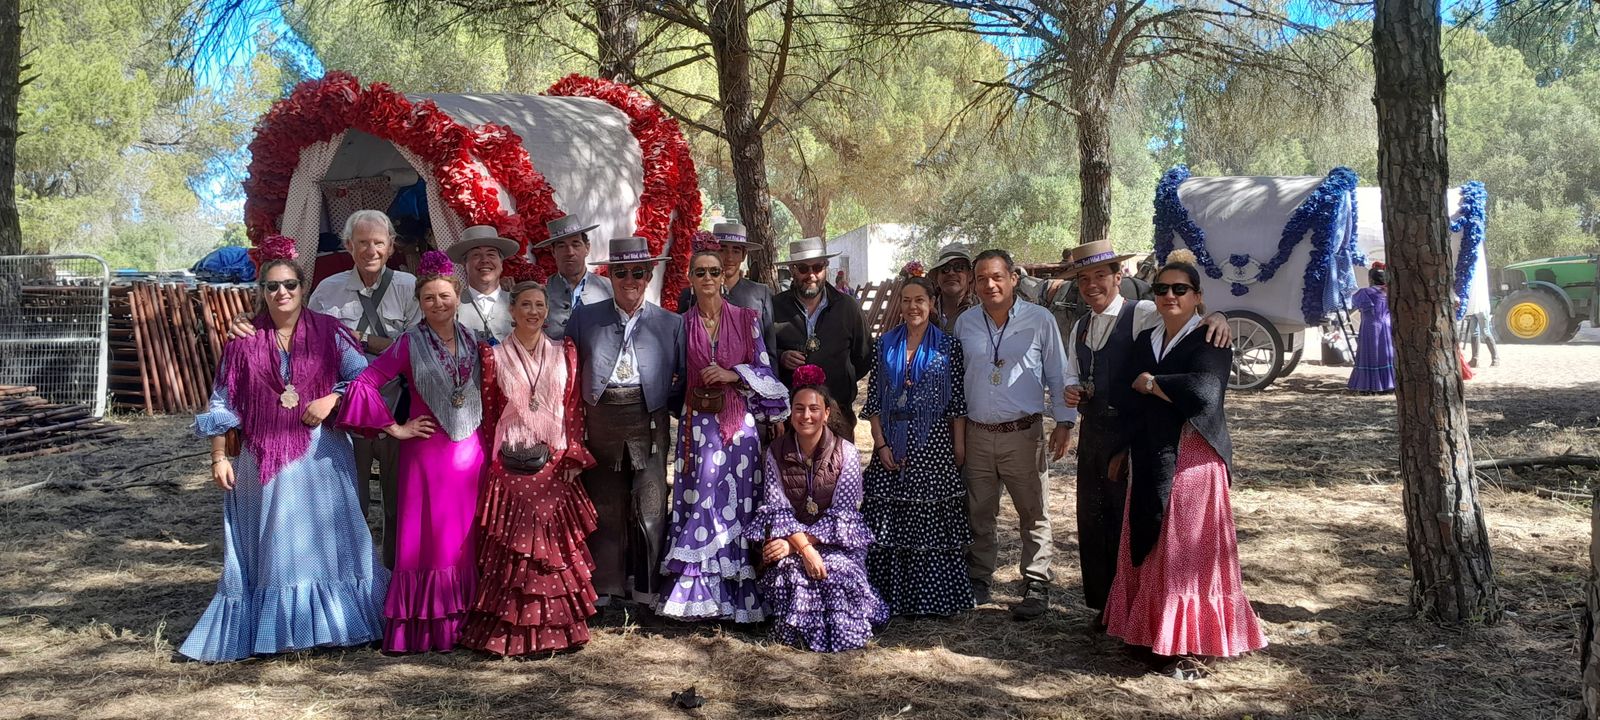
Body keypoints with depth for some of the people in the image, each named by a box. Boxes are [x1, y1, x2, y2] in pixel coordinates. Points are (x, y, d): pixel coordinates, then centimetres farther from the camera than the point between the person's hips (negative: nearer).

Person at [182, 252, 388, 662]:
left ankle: (331, 624, 16)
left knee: (325, 540, 4)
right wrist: (219, 457, 2)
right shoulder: (244, 341, 4)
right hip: (263, 458, 1)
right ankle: (269, 632, 14)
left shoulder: (329, 332, 2)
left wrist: (332, 399, -18)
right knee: (269, 547, 5)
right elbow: (222, 403, 6)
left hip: (321, 455, -1)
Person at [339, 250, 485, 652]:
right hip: (427, 451, -3)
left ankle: (464, 622, 18)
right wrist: (394, 428, -8)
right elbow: (364, 384, -10)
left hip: (470, 450, 4)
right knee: (427, 540, 0)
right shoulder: (410, 344, -5)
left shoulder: (473, 342, 8)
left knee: (467, 540, 7)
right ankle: (423, 629, 8)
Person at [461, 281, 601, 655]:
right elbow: (487, 414, 3)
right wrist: (491, 461, -2)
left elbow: (574, 408, 7)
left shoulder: (565, 353, 8)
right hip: (510, 466, -2)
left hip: (554, 464, 2)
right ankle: (508, 630, 7)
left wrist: (573, 456, 0)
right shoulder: (495, 356, 2)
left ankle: (554, 627, 13)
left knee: (556, 545, 3)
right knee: (510, 550, -2)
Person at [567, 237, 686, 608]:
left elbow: (686, 379, 7)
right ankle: (606, 586, 22)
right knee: (604, 504, 10)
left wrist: (666, 403, -2)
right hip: (601, 420, 1)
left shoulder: (670, 324, 5)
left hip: (649, 421, -1)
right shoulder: (585, 317, 7)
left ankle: (649, 588, 15)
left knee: (650, 505, 1)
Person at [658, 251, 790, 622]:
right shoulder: (683, 324, 6)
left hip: (739, 422, 0)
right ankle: (697, 595, 5)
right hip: (698, 423, 0)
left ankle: (737, 592, 10)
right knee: (699, 502, -3)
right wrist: (693, 397, -1)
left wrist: (733, 374, -12)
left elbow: (764, 369, 2)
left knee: (737, 502, 0)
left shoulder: (747, 319, 4)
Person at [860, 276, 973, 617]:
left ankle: (933, 598, 12)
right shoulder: (886, 344, 8)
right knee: (890, 522, 2)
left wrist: (959, 447, -4)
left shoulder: (948, 346, 2)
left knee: (933, 520, 0)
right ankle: (892, 598, 12)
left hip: (933, 447, -2)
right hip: (893, 447, 2)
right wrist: (881, 444, -3)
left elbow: (958, 401, 0)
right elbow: (873, 399, 6)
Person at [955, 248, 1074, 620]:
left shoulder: (1040, 320, -3)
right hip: (976, 434, 3)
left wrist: (1064, 422, -2)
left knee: (1034, 514, 3)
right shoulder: (965, 323, 6)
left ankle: (1036, 586, 12)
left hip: (1023, 434, -3)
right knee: (978, 513, 12)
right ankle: (978, 581, 25)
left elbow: (1058, 374, 2)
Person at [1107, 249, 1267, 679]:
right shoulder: (1145, 341, 14)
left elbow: (1203, 390, -24)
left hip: (1191, 462, -6)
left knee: (1187, 553, -4)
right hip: (1150, 461, 6)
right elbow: (1125, 396, 9)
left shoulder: (1209, 342, -7)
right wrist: (1172, 396, -4)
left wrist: (1151, 383, -11)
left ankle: (1192, 649, 4)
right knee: (1147, 551, 8)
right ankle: (1153, 632, 20)